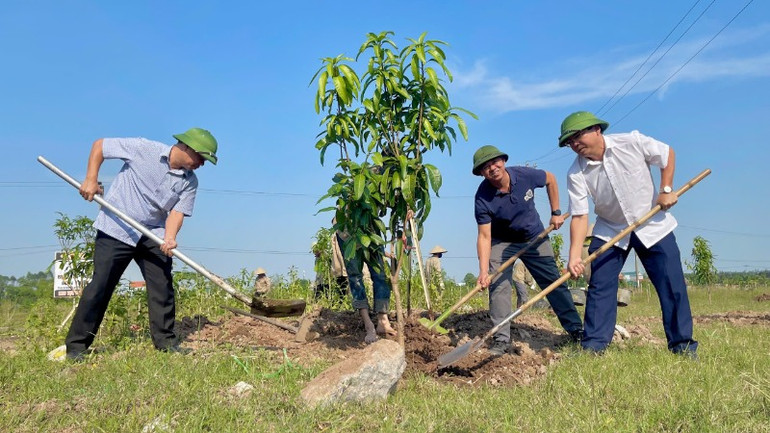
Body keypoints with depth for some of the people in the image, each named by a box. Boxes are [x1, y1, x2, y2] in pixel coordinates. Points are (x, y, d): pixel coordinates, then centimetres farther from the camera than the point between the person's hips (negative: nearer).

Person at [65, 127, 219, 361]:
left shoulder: (190, 182, 0)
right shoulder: (143, 149, -11)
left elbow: (177, 212, -8)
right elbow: (99, 145, -1)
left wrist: (169, 238, -27)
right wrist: (91, 179, -10)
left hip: (153, 235, 4)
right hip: (116, 229, -4)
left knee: (162, 285, -2)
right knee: (100, 286, -3)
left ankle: (165, 341, 10)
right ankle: (76, 346, 8)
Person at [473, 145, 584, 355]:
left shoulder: (525, 175, -22)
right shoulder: (483, 198, -27)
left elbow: (550, 179, 0)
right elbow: (484, 236, -28)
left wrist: (556, 212, -3)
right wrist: (483, 271, -37)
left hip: (534, 237, 2)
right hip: (501, 242, -2)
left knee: (554, 282, 4)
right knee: (497, 285, -15)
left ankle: (576, 330, 17)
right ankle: (501, 339, -6)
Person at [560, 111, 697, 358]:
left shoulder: (632, 142, -17)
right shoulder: (576, 174, -16)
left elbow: (667, 154, 0)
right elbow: (579, 216, -19)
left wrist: (666, 190, -10)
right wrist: (574, 256, -30)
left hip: (653, 225, 0)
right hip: (609, 231, 1)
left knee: (673, 286, -1)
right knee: (599, 287, -6)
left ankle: (683, 346, 12)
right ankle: (593, 347, 2)